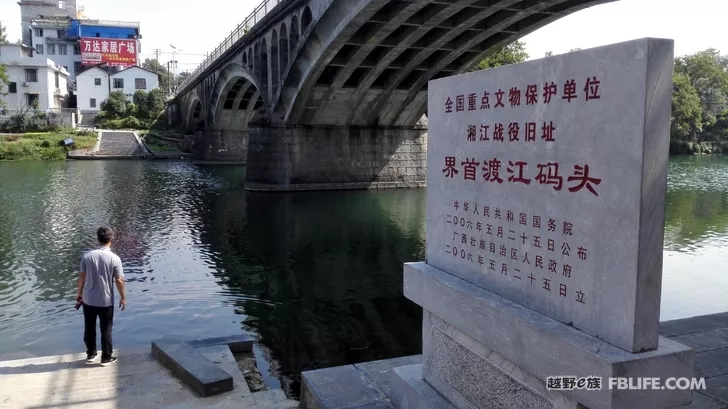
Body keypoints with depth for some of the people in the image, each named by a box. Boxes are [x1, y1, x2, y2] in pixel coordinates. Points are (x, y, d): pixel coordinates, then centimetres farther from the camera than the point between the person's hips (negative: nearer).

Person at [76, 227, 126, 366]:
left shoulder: (87, 256, -8)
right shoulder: (114, 258, -15)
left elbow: (82, 276, 0)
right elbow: (119, 281, -12)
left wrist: (79, 293, 15)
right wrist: (123, 298, 1)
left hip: (88, 300, 2)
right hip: (106, 301, -2)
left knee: (89, 328, 18)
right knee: (106, 330, 10)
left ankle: (90, 354, 30)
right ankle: (106, 358, 18)